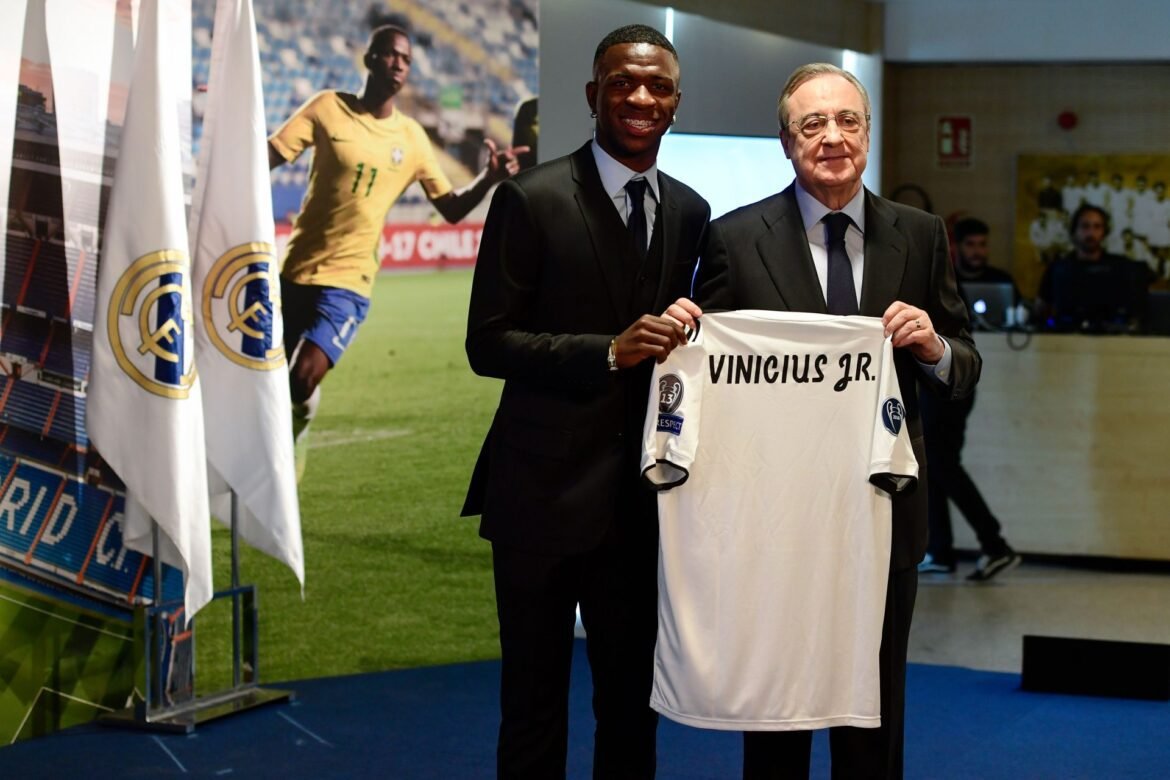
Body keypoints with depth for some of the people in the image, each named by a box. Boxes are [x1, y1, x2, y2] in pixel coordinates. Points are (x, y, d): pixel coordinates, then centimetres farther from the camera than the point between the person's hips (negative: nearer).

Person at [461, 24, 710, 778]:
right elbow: (488, 342, -11)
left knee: (633, 698, 15)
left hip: (642, 495, 5)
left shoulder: (689, 211, 8)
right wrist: (609, 352, -22)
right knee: (535, 700, 7)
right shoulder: (532, 199, -8)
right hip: (547, 491, -5)